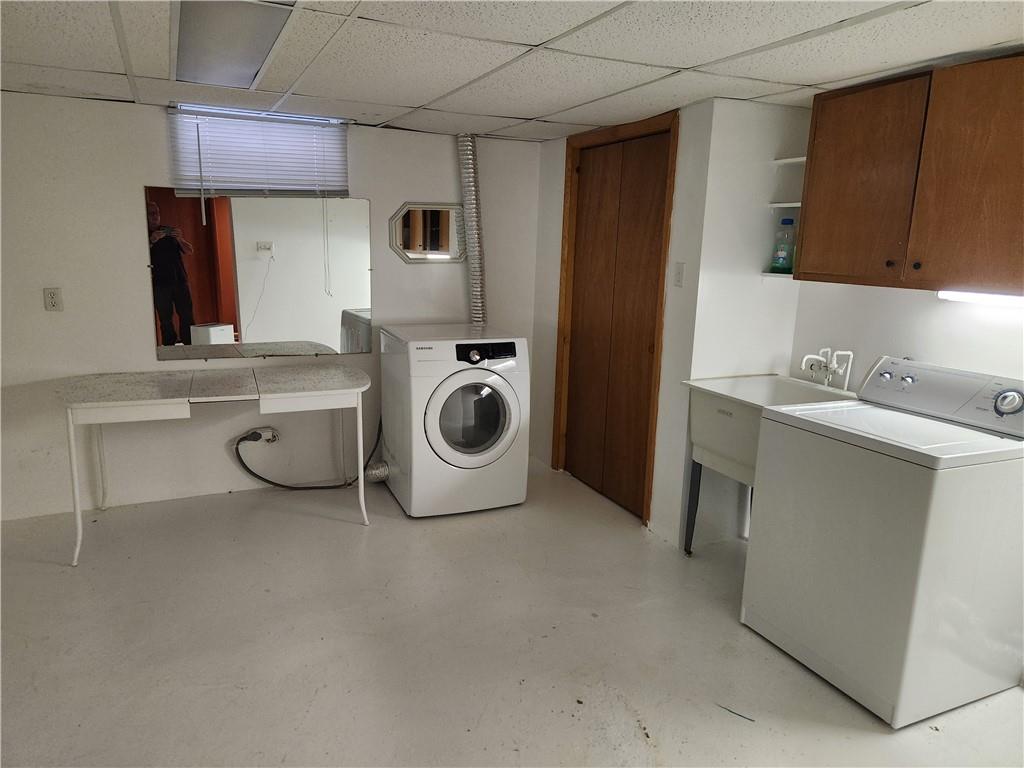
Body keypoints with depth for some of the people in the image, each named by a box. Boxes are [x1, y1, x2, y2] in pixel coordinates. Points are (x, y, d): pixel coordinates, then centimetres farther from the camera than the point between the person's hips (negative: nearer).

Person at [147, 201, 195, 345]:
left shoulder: (170, 231, 15)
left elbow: (189, 251, 11)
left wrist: (180, 239, -7)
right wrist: (151, 241, -17)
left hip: (179, 280, 2)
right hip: (160, 284, -2)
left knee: (187, 316, -3)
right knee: (166, 320, -2)